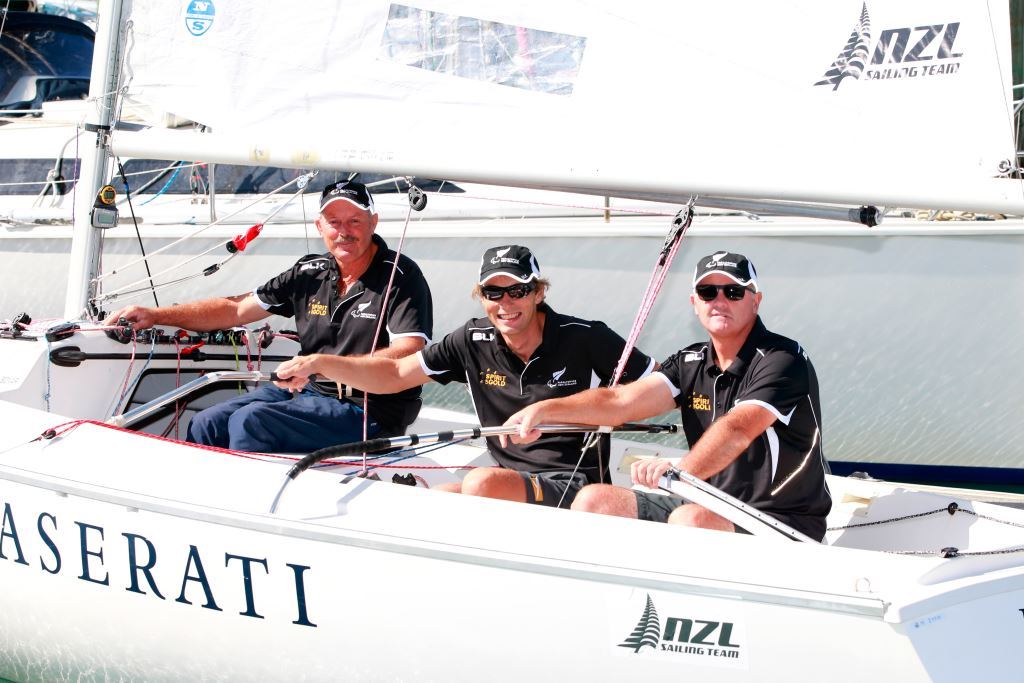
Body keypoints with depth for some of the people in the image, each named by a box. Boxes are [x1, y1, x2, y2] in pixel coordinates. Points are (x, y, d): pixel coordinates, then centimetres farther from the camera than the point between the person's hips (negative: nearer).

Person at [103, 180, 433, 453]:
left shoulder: (400, 277, -10)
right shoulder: (311, 272, 10)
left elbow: (409, 355, -22)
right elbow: (237, 309, 15)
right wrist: (157, 315, 7)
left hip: (367, 409, -7)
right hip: (306, 392, 7)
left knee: (251, 422, -25)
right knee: (205, 425, -5)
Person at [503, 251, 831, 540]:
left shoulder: (782, 360, -14)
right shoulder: (690, 363, 10)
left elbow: (737, 430, -32)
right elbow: (622, 401, -3)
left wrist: (682, 469, -49)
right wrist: (545, 409, -18)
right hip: (710, 504, 7)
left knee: (690, 520, -36)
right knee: (594, 500, -4)